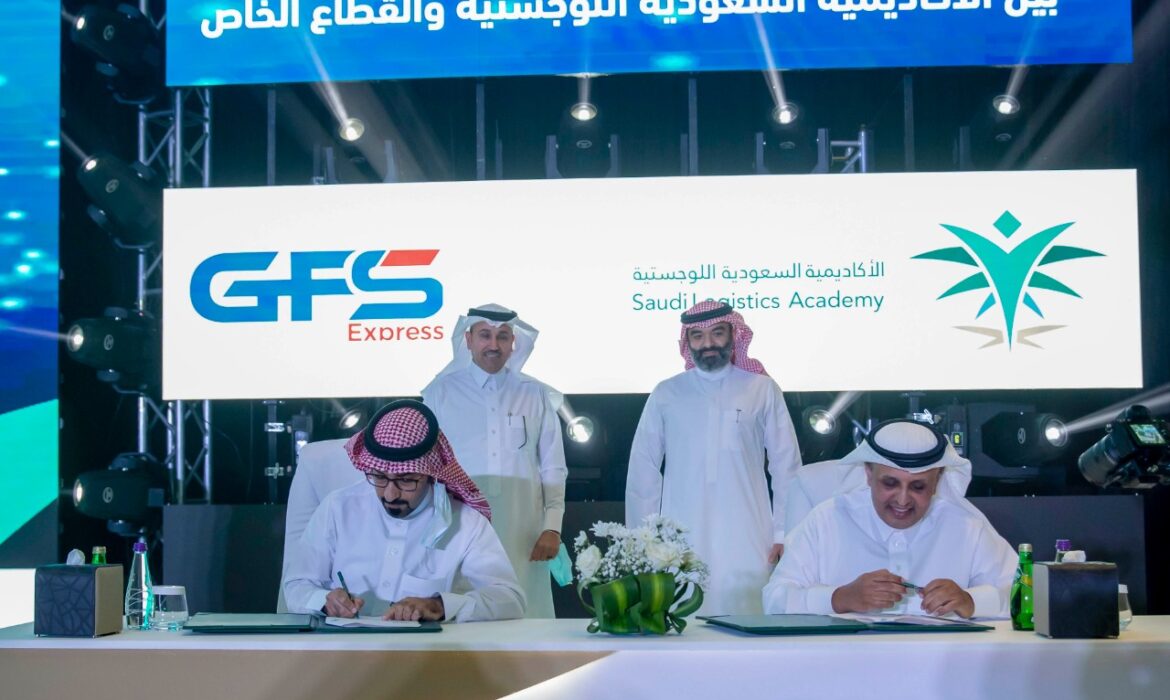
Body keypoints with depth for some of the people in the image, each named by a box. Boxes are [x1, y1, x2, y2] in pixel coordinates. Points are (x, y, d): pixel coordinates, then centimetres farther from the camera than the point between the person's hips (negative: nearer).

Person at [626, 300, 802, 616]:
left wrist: (784, 533, 2)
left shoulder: (762, 390, 6)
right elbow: (643, 471, 8)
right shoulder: (666, 395, 8)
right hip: (681, 545, 1)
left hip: (747, 545, 0)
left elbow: (785, 466, 6)